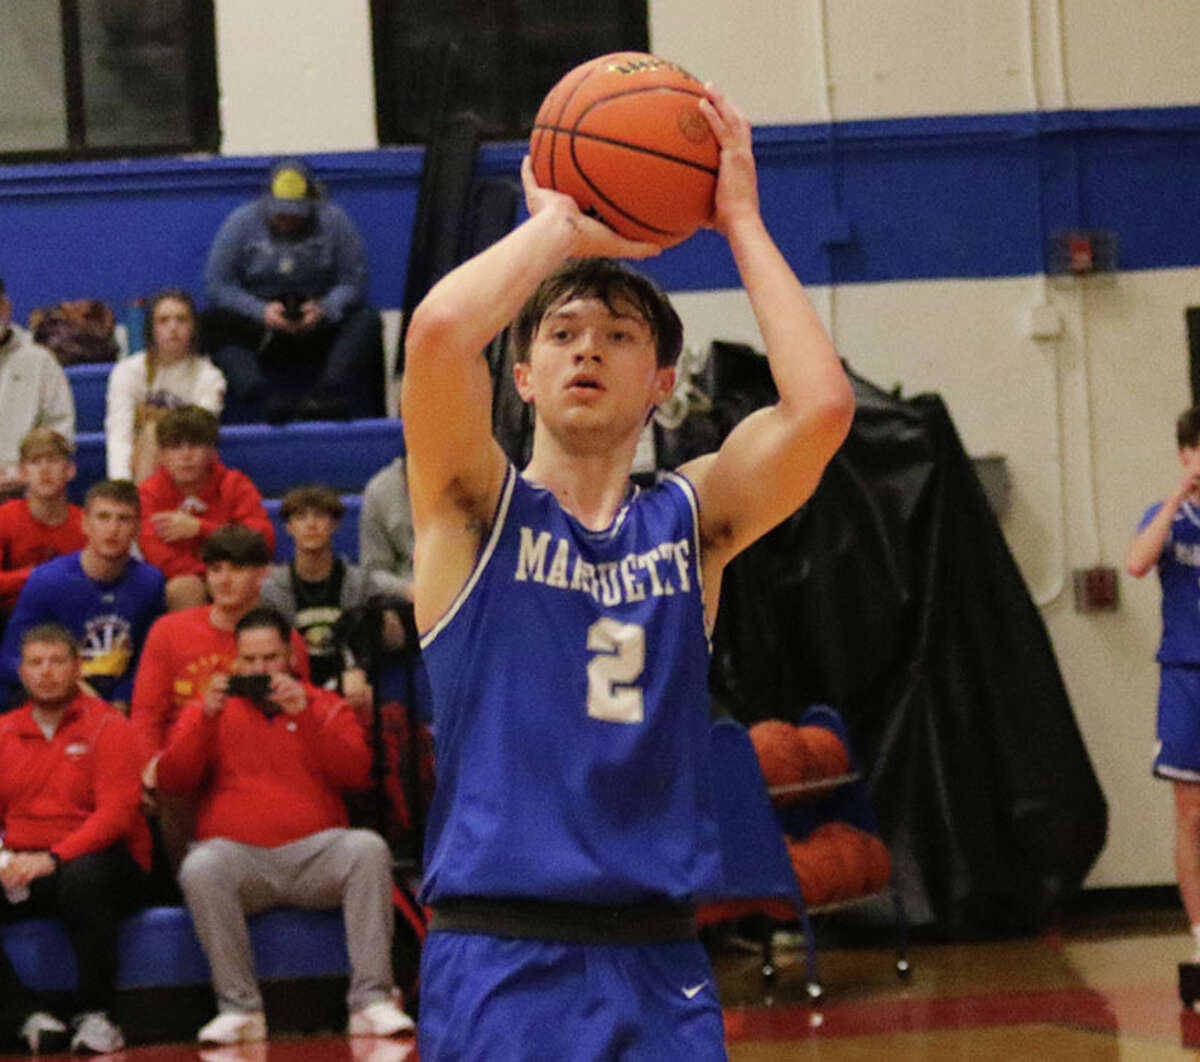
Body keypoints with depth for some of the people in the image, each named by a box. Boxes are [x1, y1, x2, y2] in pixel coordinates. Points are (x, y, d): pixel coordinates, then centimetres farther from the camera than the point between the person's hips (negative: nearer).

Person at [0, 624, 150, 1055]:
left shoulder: (105, 726, 0)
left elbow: (117, 812, -11)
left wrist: (54, 858, -24)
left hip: (97, 856, -4)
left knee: (83, 876, -40)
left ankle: (94, 1014, -24)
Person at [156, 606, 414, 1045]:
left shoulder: (327, 707, 16)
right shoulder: (209, 709, 17)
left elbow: (357, 773, -1)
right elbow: (171, 780, 4)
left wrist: (304, 714, -11)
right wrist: (207, 717, -8)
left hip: (314, 852, 0)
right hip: (239, 855, 0)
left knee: (369, 848, -30)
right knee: (200, 868, -34)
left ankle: (371, 1001, -30)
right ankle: (239, 1007, -28)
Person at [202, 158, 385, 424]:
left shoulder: (334, 221, 1)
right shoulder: (241, 223, 0)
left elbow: (353, 281, 0)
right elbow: (217, 284, -4)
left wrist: (325, 309, -20)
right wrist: (261, 311, -19)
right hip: (260, 330, -1)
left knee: (367, 319, -26)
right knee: (213, 324, -30)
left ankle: (327, 396, -44)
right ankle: (263, 401, -49)